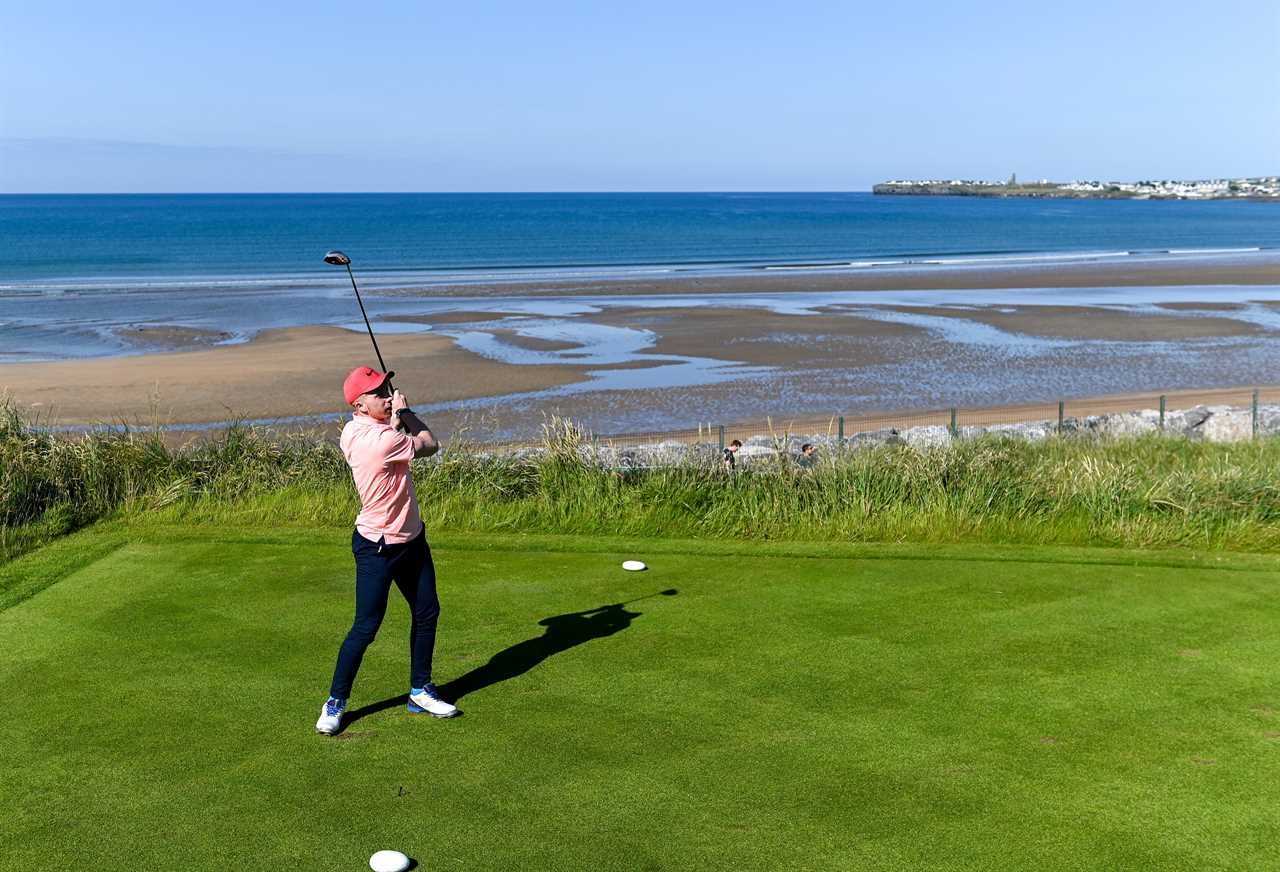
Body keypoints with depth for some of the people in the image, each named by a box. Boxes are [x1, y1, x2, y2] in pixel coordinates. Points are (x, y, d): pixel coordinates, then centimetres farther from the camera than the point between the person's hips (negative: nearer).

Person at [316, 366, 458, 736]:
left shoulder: (351, 431, 0)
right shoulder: (383, 440, -27)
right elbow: (430, 445, -10)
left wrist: (396, 418, 3)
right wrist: (404, 411, 2)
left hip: (412, 540, 10)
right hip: (378, 548, -10)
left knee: (427, 613, 14)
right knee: (366, 626, -4)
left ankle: (420, 691, 27)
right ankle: (335, 701, 12)